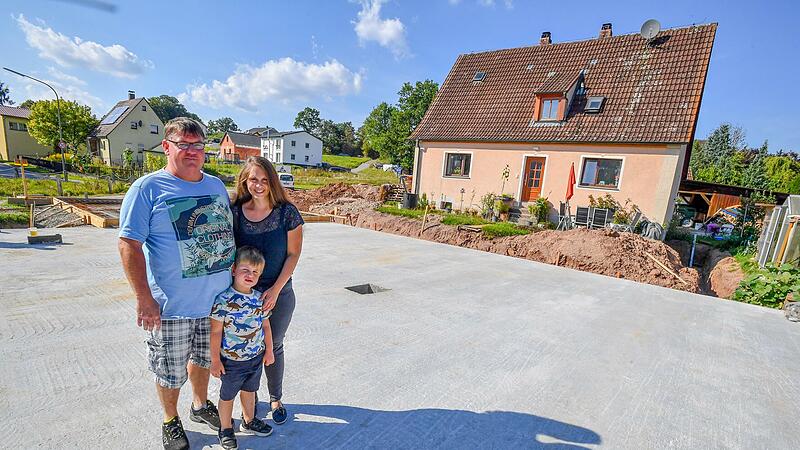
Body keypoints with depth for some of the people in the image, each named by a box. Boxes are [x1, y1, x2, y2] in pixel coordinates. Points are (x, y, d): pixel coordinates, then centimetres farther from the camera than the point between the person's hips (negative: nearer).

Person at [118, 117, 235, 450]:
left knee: (204, 358, 24)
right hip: (171, 307, -4)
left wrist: (237, 281, 13)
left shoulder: (217, 185, 6)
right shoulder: (148, 188, -10)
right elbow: (129, 244, -13)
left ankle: (200, 405, 48)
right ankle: (171, 422, 41)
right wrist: (144, 299, -16)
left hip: (217, 300, 5)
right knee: (170, 372, 15)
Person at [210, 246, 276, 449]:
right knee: (227, 395, 19)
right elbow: (216, 332, -15)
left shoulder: (260, 298, -7)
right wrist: (215, 360, -10)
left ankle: (249, 421, 48)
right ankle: (226, 428, 42)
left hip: (256, 358, 4)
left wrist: (269, 351, 9)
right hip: (231, 361, -4)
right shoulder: (223, 300, -22)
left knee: (249, 391, 25)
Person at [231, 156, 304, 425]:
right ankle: (250, 398, 40)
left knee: (273, 347, 14)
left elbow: (293, 254, -8)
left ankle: (276, 399, 37)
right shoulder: (234, 212, -5)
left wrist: (276, 290, -12)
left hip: (279, 293, -1)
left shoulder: (287, 212, -11)